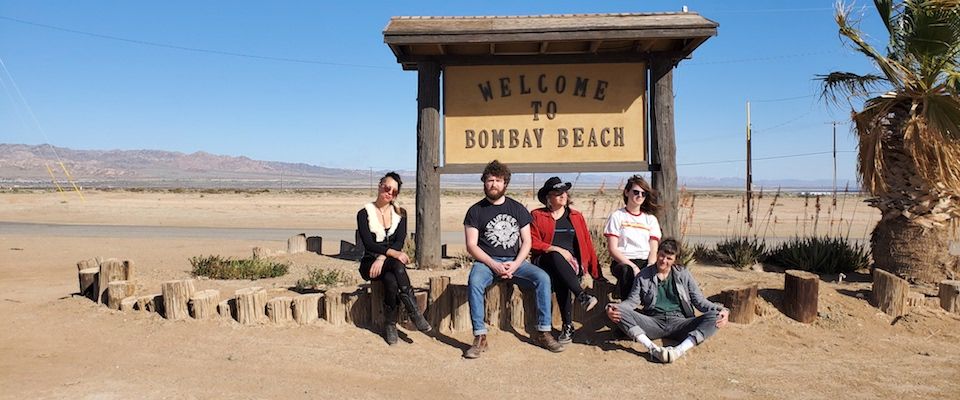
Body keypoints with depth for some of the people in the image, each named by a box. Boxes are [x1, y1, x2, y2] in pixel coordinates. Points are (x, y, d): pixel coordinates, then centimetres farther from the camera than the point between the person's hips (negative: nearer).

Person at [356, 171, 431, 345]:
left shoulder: (400, 213, 9)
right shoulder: (364, 213, 0)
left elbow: (399, 242, -3)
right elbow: (369, 244, -12)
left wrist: (382, 257, -21)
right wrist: (393, 253, -25)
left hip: (391, 262, 2)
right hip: (370, 263, -2)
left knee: (391, 280, -34)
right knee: (397, 266, -35)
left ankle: (390, 325, -21)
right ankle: (415, 314, -33)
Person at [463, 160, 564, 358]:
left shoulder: (518, 209, 10)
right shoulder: (476, 211, 3)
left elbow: (526, 241, 6)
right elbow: (471, 245, -4)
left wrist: (515, 264, -12)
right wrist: (493, 265, -17)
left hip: (515, 261, 2)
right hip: (487, 261, -2)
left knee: (543, 277, -23)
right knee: (474, 282, -34)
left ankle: (543, 332, -13)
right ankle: (480, 338, -28)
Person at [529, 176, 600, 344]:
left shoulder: (576, 217, 19)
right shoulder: (537, 216, 11)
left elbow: (587, 243, 16)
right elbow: (532, 243, -1)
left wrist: (596, 271, 10)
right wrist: (556, 250, -14)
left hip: (572, 264, 1)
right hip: (545, 262, -1)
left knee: (560, 277, -36)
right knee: (556, 257, -38)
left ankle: (568, 326, -36)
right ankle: (582, 296, -47)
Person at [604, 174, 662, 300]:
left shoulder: (651, 219, 18)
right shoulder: (617, 217, 7)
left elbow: (653, 250, 9)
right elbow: (612, 249, -3)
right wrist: (633, 266, -16)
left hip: (646, 262, 3)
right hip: (623, 262, -3)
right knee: (627, 272, -39)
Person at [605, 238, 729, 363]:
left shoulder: (684, 274, 14)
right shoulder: (644, 275, 13)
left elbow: (699, 300, 12)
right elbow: (633, 301, 10)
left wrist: (721, 310, -8)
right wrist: (613, 308, -11)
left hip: (679, 322, 0)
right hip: (653, 322, 0)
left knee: (714, 316, -26)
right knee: (620, 311, -27)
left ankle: (679, 350, -42)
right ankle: (653, 348, -41)